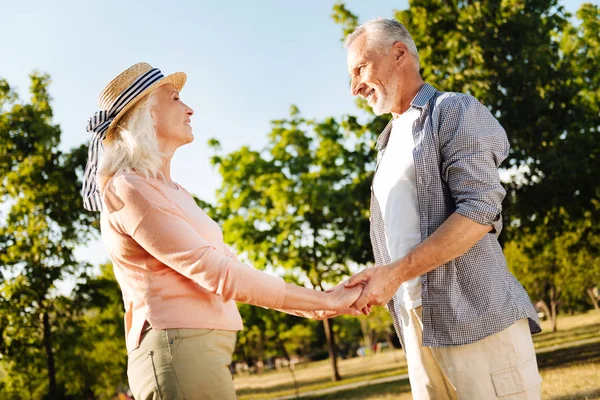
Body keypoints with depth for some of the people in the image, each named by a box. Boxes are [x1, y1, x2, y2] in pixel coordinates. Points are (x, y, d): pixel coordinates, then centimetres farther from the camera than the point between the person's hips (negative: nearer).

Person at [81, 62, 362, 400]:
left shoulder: (174, 193, 21)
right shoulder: (129, 189, -10)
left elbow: (229, 264, 17)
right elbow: (218, 274, -16)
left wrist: (312, 307, 7)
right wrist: (326, 301, -11)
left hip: (196, 352, 9)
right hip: (179, 353, -9)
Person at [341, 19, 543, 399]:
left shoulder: (454, 111, 1)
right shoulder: (389, 146, 24)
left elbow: (480, 211, -13)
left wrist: (395, 273, -16)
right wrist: (355, 292, 7)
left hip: (476, 319, -7)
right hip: (417, 326, 7)